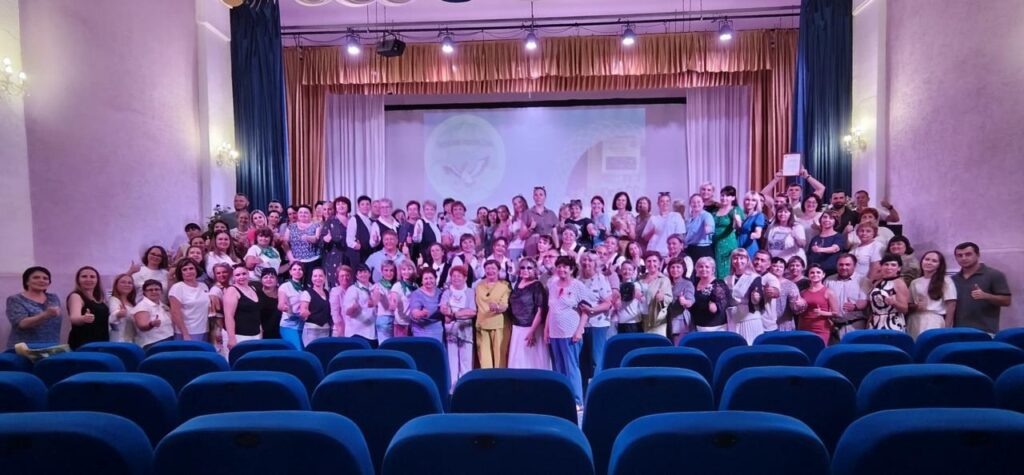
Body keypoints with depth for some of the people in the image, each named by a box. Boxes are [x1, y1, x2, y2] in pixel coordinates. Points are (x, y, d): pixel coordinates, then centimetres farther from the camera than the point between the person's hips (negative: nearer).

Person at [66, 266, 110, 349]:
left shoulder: (99, 298, 13)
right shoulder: (76, 296, -10)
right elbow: (74, 318, -30)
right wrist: (84, 318, -52)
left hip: (101, 342, 8)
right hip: (83, 344, -7)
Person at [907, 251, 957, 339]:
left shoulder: (945, 280, 6)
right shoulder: (915, 282, 16)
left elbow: (951, 305, -1)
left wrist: (947, 327, -8)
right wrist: (916, 306, -7)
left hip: (934, 321, -3)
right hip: (914, 322, 3)